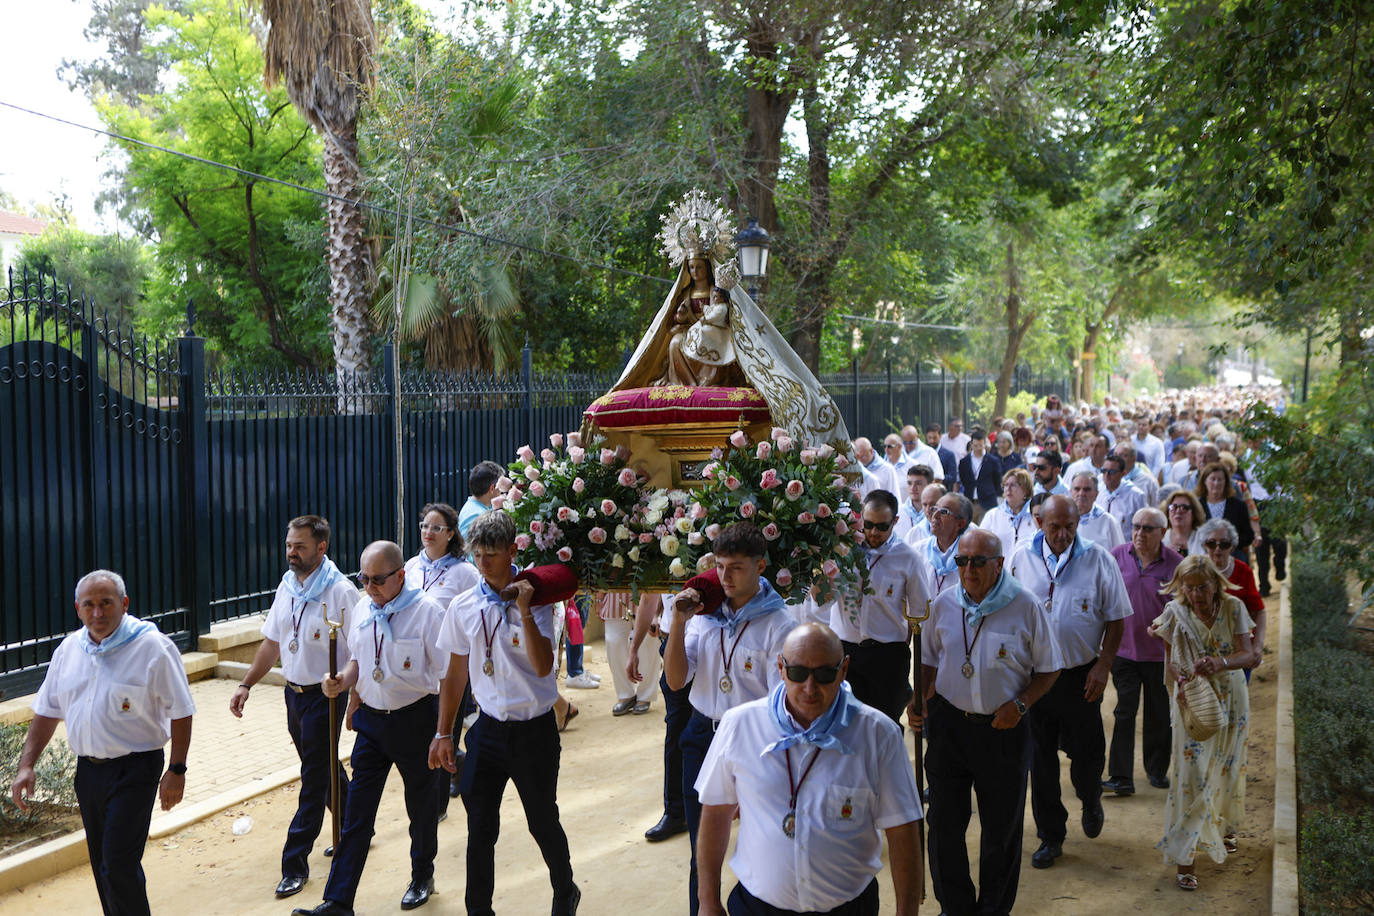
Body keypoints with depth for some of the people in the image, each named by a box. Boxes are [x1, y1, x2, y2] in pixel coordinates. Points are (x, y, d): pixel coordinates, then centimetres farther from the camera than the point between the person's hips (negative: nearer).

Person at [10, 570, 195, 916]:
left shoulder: (152, 647, -12)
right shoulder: (69, 649, 6)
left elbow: (180, 712, -10)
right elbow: (46, 711, 14)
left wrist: (176, 770, -12)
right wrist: (26, 765, 6)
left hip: (133, 770, -6)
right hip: (88, 768, 6)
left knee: (119, 865, -10)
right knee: (101, 864, 15)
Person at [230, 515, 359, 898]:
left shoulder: (340, 591, -17)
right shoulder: (286, 587, 6)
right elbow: (272, 642, 15)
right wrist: (246, 684, 10)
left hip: (324, 695, -7)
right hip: (293, 691, 8)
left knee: (314, 779, -1)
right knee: (325, 768, 20)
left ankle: (295, 863, 6)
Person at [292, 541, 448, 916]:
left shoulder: (427, 611, -15)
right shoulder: (362, 609, 3)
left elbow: (448, 674, -11)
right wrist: (341, 683, -5)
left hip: (415, 720, -4)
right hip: (371, 720, 4)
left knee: (422, 804, 14)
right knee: (356, 811, 2)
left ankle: (422, 876, 37)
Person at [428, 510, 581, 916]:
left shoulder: (534, 601, -11)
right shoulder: (463, 607, -1)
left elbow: (542, 667, -23)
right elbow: (455, 673, 8)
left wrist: (525, 612, -30)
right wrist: (442, 733, 9)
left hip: (534, 730, -3)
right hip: (488, 727, 3)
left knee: (543, 822, 12)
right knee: (480, 829, 7)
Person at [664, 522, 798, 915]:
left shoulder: (778, 624, -13)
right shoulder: (705, 610, -1)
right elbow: (676, 680, -3)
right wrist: (678, 623, -15)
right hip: (702, 734, 4)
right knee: (702, 842, 14)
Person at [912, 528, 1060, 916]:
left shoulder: (1026, 607, -8)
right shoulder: (943, 605, 1)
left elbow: (1049, 669, 1)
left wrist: (1020, 704, -13)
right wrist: (919, 700, -1)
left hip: (1003, 728, -2)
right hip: (948, 724, 2)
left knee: (1001, 828, 11)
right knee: (944, 823, 8)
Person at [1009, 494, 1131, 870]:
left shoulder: (1099, 560, -5)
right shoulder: (1021, 560, 0)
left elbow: (1116, 619, 0)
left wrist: (1103, 666, -8)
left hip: (1081, 676, -1)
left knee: (1087, 754, 8)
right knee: (1040, 758, 7)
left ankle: (1091, 801, 43)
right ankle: (1050, 837, 22)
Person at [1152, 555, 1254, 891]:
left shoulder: (1233, 608, -5)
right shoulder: (1175, 614, -6)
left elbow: (1246, 654, -10)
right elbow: (1170, 661, 1)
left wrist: (1220, 663, -30)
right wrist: (1181, 685, -18)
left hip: (1230, 700, 2)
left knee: (1227, 768, 14)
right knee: (1191, 774, -8)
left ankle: (1223, 828, 42)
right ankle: (1184, 855, -2)